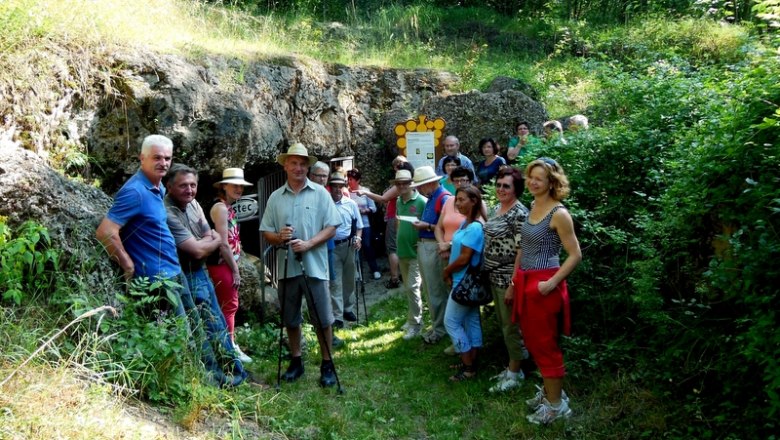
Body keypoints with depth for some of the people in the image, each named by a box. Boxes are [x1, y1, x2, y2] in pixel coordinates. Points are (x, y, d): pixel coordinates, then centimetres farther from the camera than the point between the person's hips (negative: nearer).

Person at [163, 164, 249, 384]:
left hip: (201, 272, 9)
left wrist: (203, 243, -14)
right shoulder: (168, 213, -24)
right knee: (213, 327, 0)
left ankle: (236, 369, 33)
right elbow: (198, 250, -23)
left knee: (219, 323, 18)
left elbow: (211, 236, 6)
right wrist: (214, 241, -5)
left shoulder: (193, 204, 2)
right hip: (188, 278, -9)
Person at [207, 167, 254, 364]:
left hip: (228, 264, 10)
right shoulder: (220, 208, -16)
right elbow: (223, 243, -19)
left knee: (230, 306, 16)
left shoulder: (229, 208, 14)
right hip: (222, 265, -10)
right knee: (228, 306, -2)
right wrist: (235, 270, -14)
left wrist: (235, 268, 12)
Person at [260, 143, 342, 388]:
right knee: (290, 319, 12)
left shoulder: (320, 193, 1)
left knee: (322, 319, 0)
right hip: (286, 267, 3)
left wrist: (308, 243, -17)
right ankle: (296, 361, 28)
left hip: (314, 266, -3)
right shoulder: (275, 197, 8)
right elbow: (265, 232, 8)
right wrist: (278, 237, -15)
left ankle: (327, 365, 13)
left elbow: (331, 228, -3)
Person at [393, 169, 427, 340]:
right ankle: (413, 318, 27)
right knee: (408, 287, 15)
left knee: (412, 287, -8)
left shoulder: (421, 201, -13)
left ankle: (415, 324, 2)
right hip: (402, 250, 7)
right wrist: (399, 237, 13)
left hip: (416, 251, -7)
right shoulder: (399, 202, 10)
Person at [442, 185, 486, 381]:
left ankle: (468, 367, 4)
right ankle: (471, 361, 23)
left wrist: (446, 271, -8)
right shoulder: (466, 223, 8)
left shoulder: (475, 227, -22)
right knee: (471, 320, 14)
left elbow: (464, 259, -23)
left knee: (451, 321, -3)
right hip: (467, 281, 10)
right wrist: (450, 272, -1)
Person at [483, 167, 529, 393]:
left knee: (511, 325, 2)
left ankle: (515, 373, 15)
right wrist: (487, 271, 16)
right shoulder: (496, 210, 10)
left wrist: (514, 283, -21)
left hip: (508, 279, -9)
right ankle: (512, 366, 30)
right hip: (494, 278, 9)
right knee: (503, 323, 17)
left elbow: (522, 251, -20)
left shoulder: (519, 214, -17)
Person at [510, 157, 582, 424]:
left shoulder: (558, 214, -14)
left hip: (543, 285, -8)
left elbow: (575, 255, -13)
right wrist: (514, 284, 17)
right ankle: (549, 391, 33)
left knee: (545, 345, 2)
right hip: (526, 283, 8)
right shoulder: (533, 207, 10)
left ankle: (556, 404, 16)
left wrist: (552, 283, -21)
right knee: (533, 342, 17)